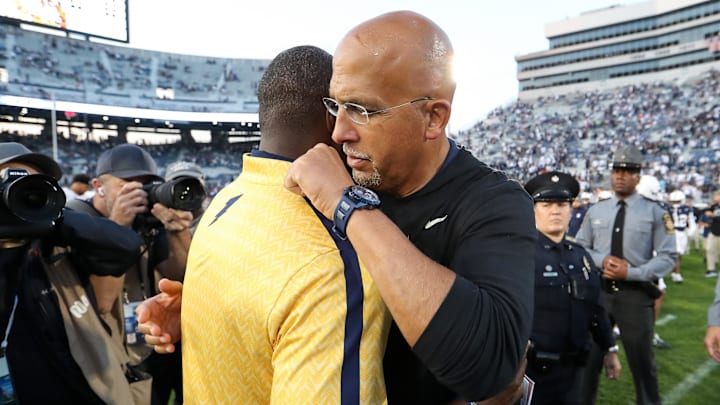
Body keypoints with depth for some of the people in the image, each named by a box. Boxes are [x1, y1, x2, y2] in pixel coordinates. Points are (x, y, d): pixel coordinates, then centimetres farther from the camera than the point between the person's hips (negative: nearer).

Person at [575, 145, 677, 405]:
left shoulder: (654, 212, -3)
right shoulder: (595, 211, 7)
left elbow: (668, 257, -6)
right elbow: (580, 248, 9)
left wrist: (631, 272, -18)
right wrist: (602, 261, -11)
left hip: (636, 294, -3)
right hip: (599, 291, 3)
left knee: (642, 362, 11)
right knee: (589, 356, 12)